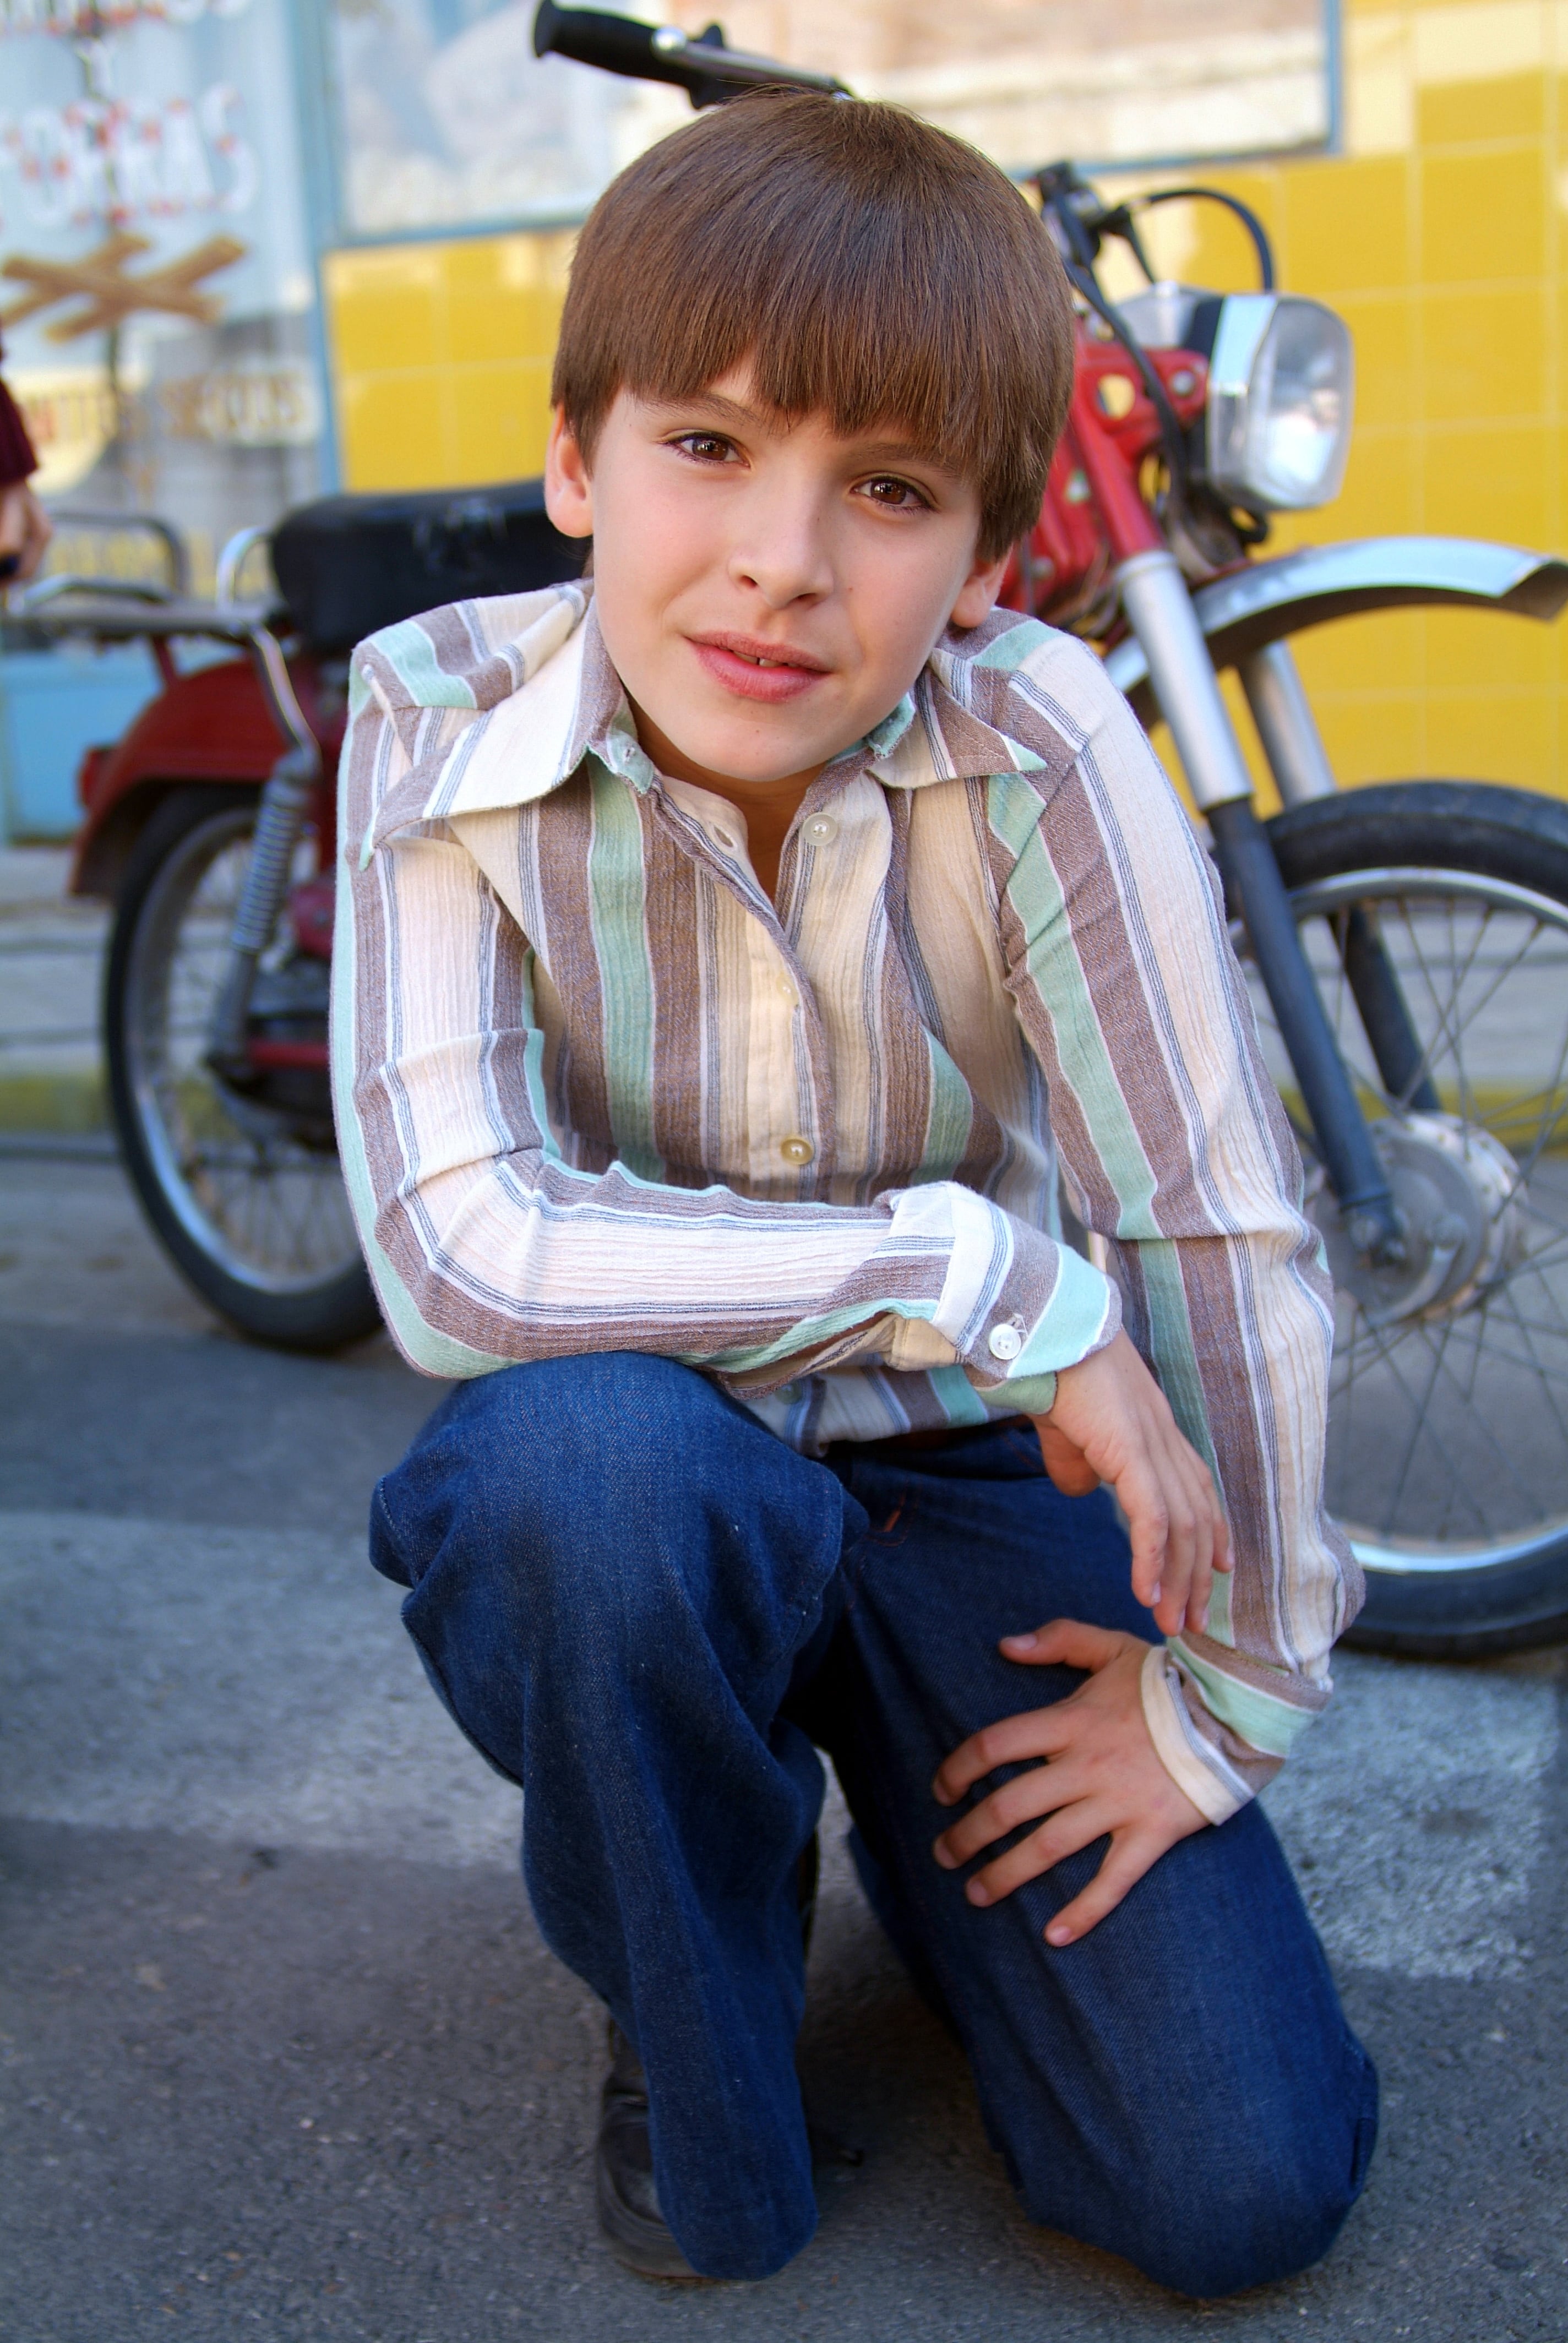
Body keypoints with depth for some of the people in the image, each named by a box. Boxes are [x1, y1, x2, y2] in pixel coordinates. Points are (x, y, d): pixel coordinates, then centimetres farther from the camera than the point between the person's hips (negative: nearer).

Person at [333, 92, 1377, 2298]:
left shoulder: (1036, 735, -21)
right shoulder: (444, 723, -19)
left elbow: (1231, 1225, -17)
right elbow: (457, 1252, -28)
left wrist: (1228, 1695, -10)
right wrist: (977, 1268, -30)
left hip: (979, 1480, 0)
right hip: (624, 1510, 0)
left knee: (1241, 2185, -10)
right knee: (589, 1445, -37)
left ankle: (902, 1794, 22)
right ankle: (688, 2033, -4)